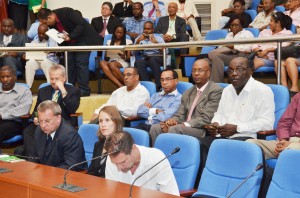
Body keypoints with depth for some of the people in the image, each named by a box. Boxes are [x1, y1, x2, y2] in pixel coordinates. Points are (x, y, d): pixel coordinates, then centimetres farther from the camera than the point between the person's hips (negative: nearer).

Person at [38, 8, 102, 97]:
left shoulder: (66, 12, -24)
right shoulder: (53, 24, -2)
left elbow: (81, 24, -26)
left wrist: (70, 37, -30)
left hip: (84, 38, -8)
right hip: (70, 42, 8)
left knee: (81, 63, -12)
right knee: (69, 63, 2)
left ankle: (84, 90, -9)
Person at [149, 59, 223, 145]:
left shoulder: (216, 91, -3)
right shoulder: (188, 93, 22)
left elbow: (206, 119, -12)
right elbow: (179, 115, 16)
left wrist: (184, 125, -20)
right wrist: (171, 120, -8)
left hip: (202, 131, -7)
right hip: (183, 127, 7)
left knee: (173, 129, -31)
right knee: (155, 128, -15)